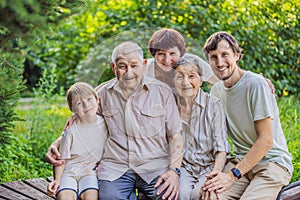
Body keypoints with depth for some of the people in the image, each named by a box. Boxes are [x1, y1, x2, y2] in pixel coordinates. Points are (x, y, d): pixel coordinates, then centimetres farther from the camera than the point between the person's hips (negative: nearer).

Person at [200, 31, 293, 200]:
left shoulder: (256, 84, -14)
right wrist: (215, 171, -7)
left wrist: (233, 175, -19)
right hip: (241, 161, 4)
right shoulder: (216, 89, 7)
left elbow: (266, 140, -16)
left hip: (272, 161, -4)